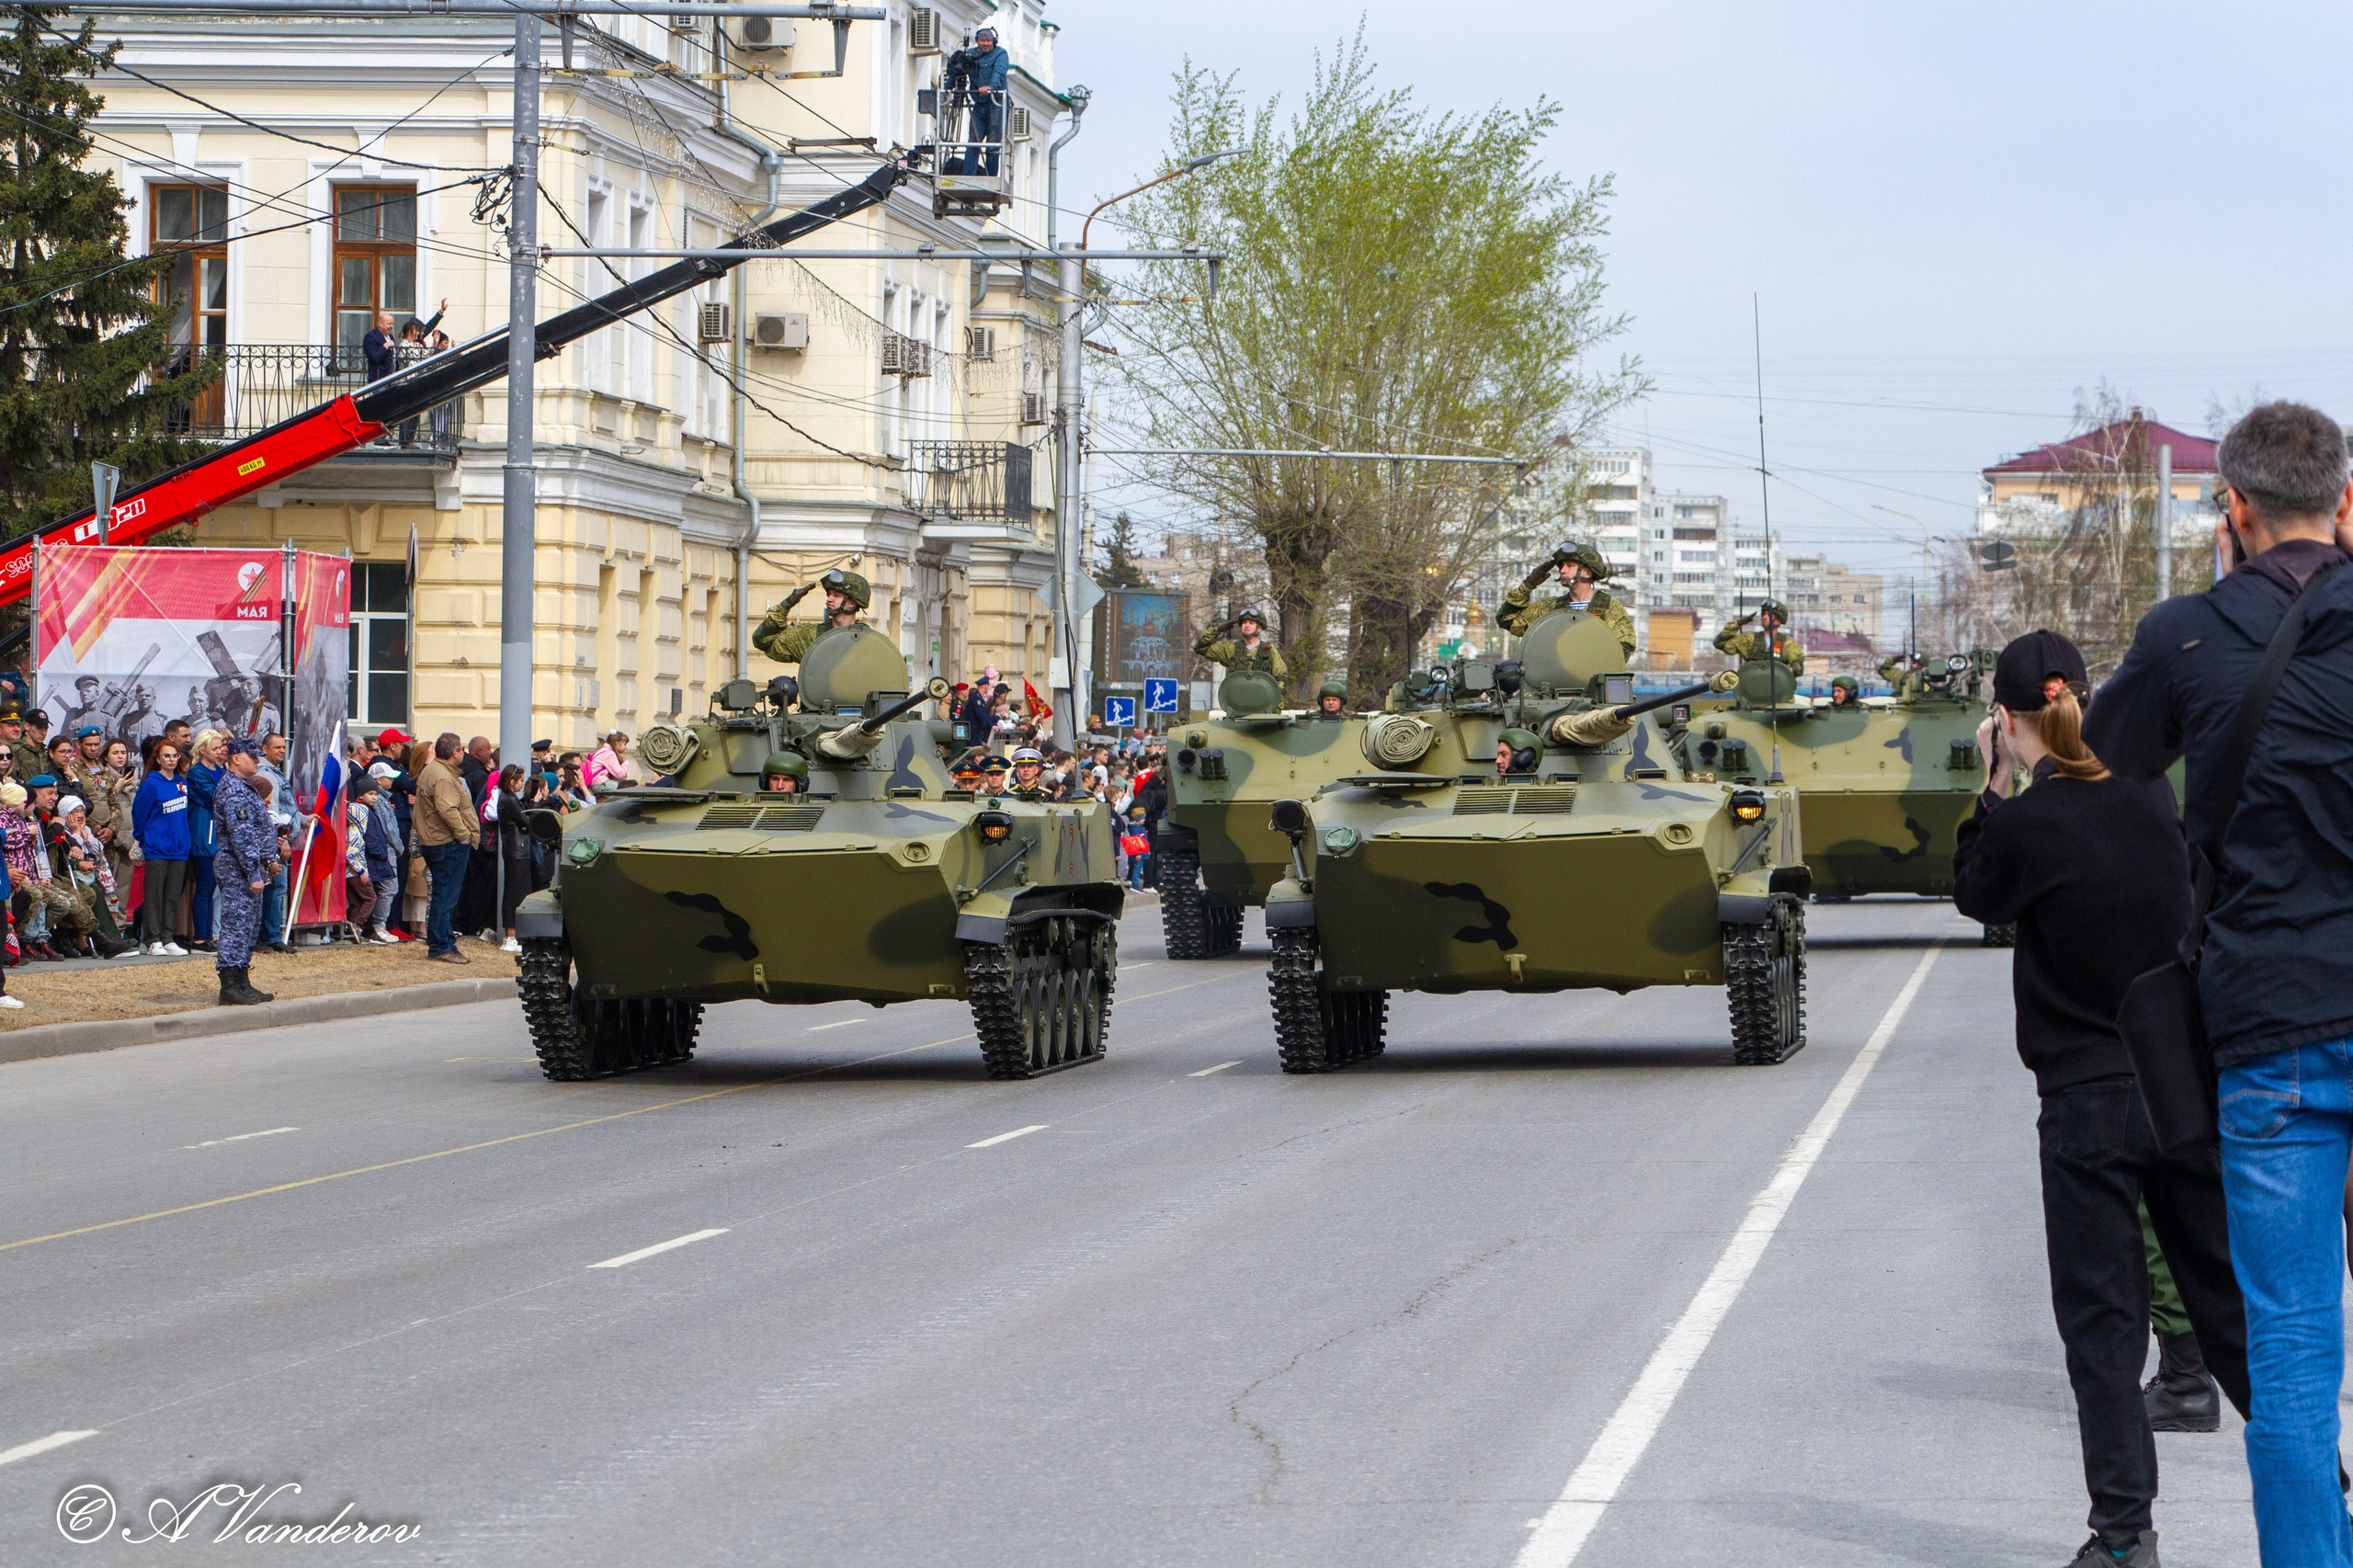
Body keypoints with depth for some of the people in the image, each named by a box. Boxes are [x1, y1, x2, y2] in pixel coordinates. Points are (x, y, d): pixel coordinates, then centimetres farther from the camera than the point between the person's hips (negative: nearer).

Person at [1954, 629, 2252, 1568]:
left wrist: (1992, 787, 8)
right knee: (2229, 1297, 13)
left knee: (2102, 1317, 2)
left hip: (2087, 1101, -4)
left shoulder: (2026, 823, -13)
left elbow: (1977, 895, 6)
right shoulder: (2149, 795, -1)